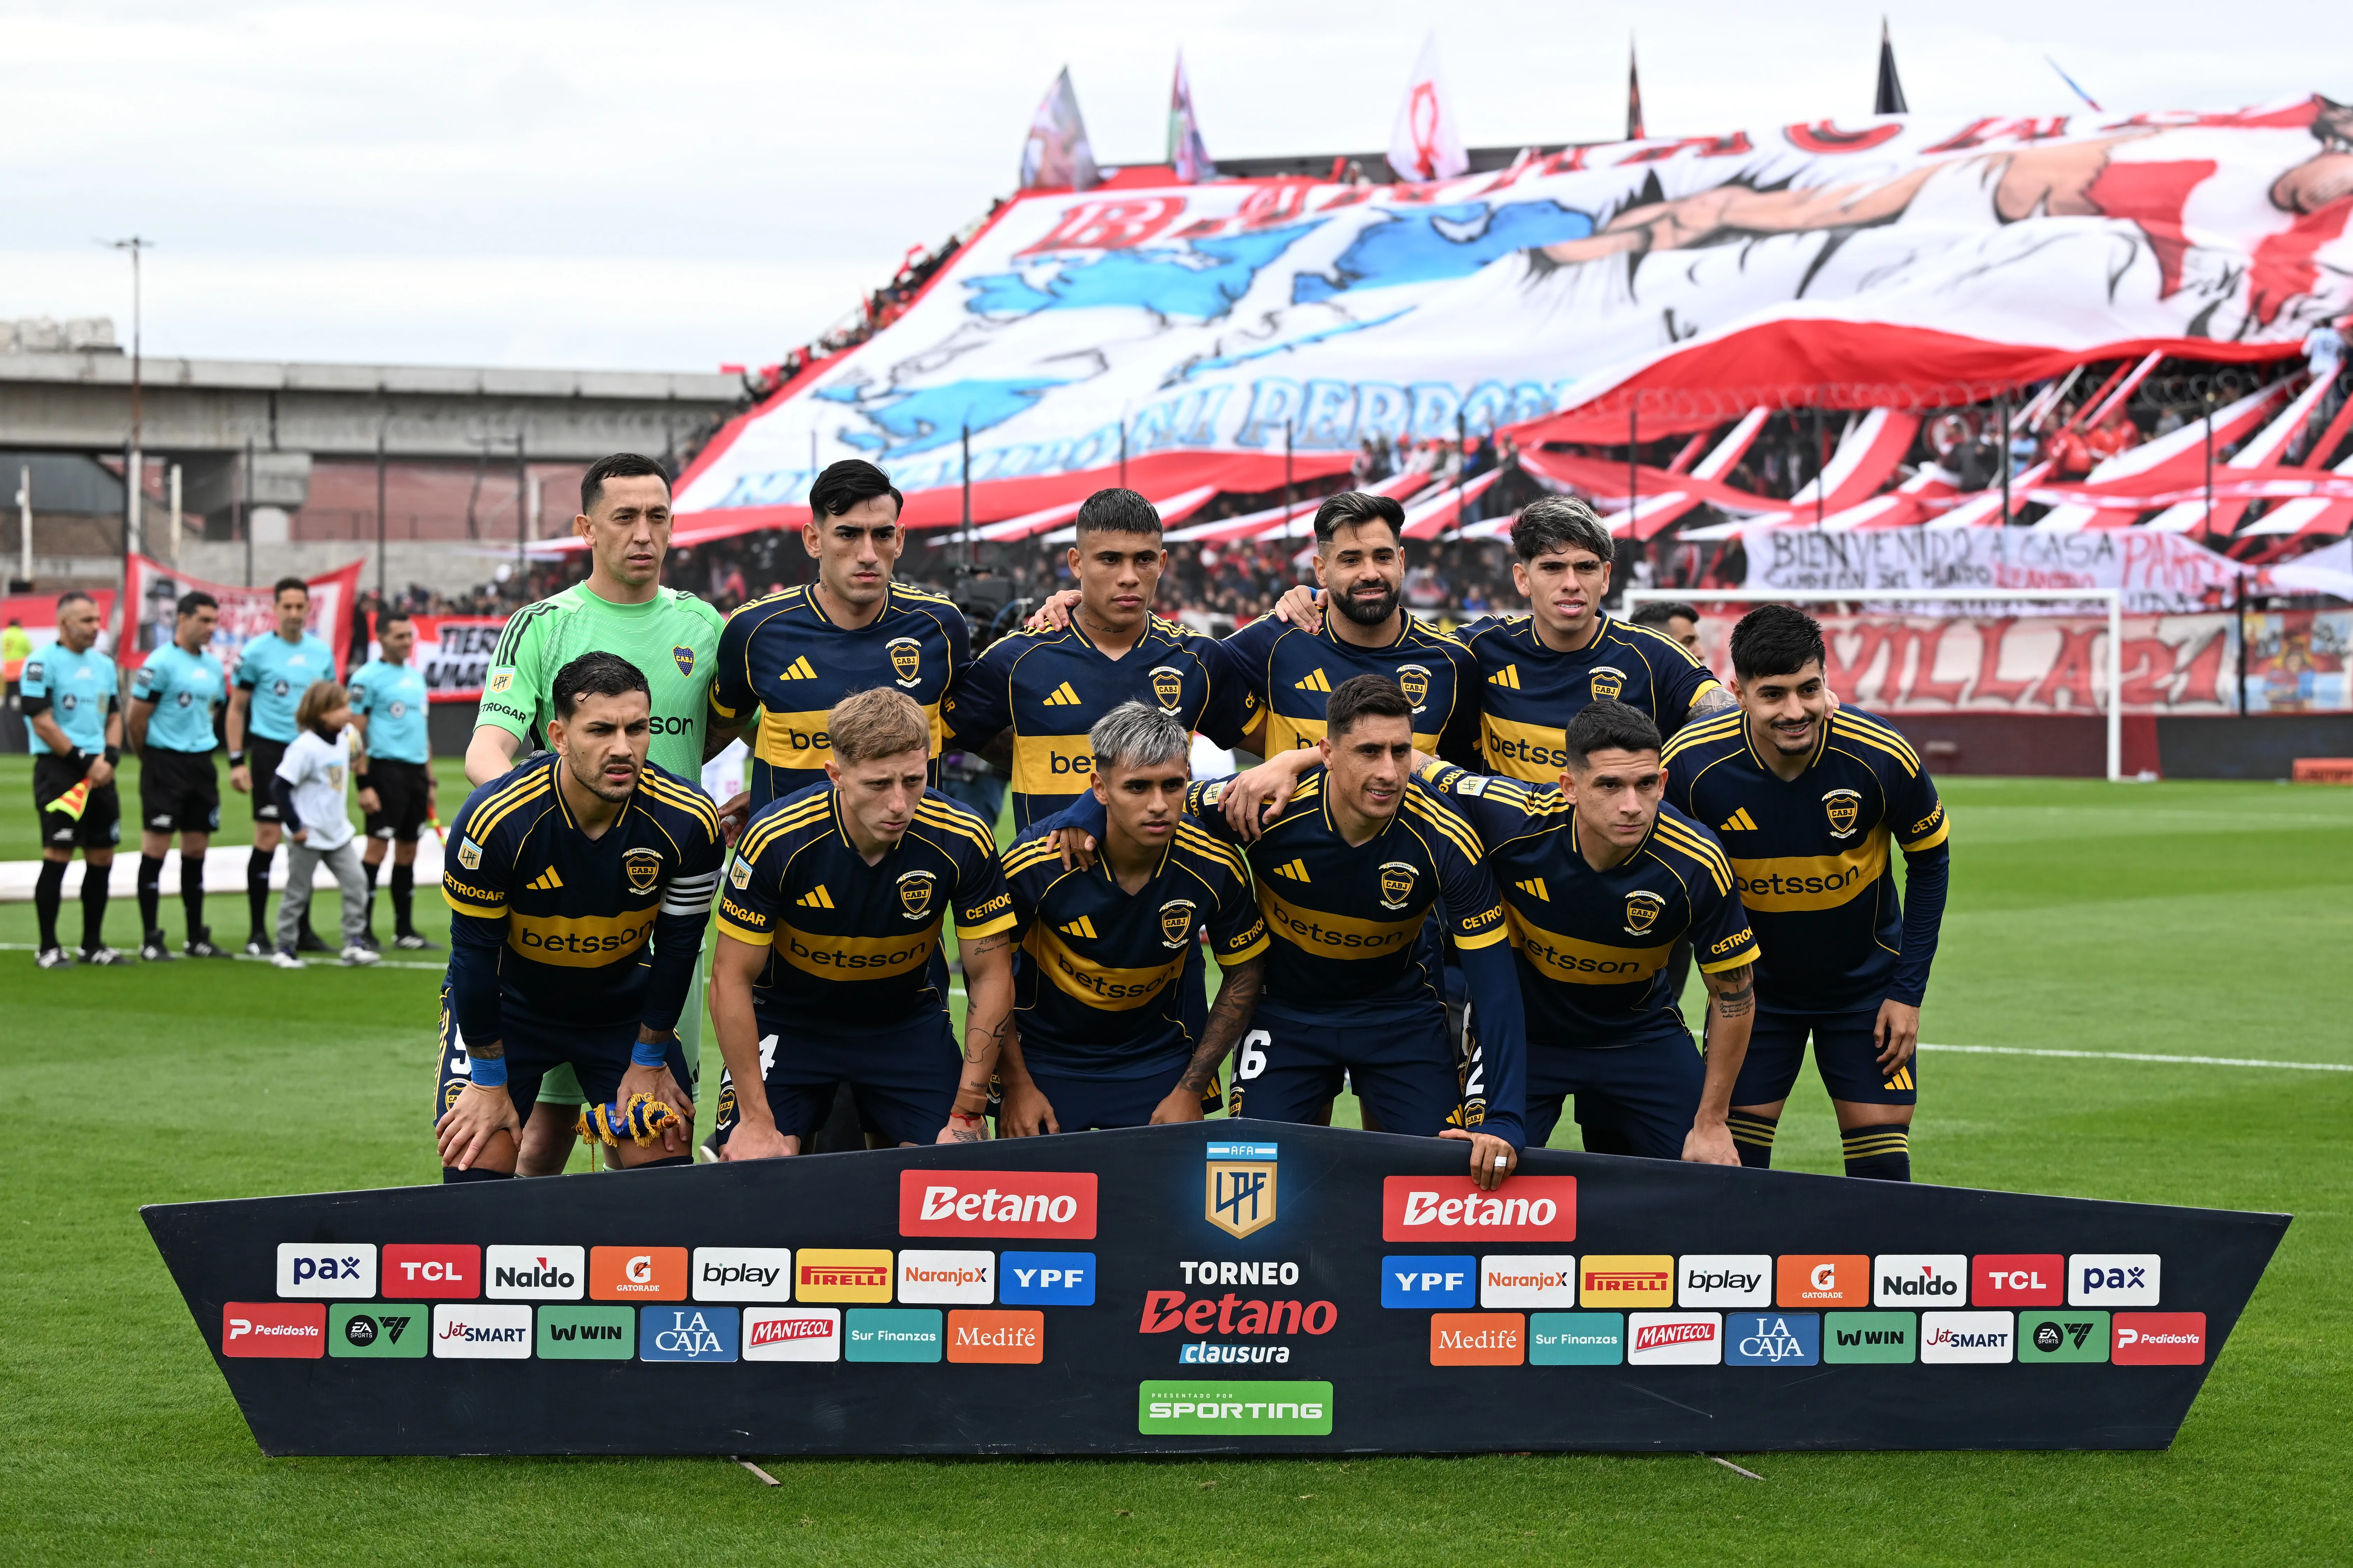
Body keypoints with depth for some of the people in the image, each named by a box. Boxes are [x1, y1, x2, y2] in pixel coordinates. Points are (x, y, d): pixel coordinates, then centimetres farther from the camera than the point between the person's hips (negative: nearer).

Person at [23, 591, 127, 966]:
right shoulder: (41, 663, -8)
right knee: (57, 855, -9)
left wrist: (108, 759, 1)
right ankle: (49, 947, -4)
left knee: (102, 858, 6)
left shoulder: (104, 664, 15)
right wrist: (84, 763, -11)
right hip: (58, 769, -7)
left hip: (99, 773, 7)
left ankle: (93, 944, 15)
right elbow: (43, 724, -12)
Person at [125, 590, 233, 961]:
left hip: (202, 763, 7)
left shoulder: (214, 665, 12)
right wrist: (153, 760, 3)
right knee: (156, 849, -4)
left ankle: (197, 939, 16)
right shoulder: (161, 663, -11)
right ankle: (150, 940, -1)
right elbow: (135, 718, -9)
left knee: (196, 851, 10)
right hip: (165, 763, -7)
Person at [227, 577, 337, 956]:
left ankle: (302, 929, 16)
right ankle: (258, 932, -1)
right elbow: (237, 708, 0)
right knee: (267, 839, -8)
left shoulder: (322, 653, 9)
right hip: (270, 751, -4)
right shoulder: (256, 651, -3)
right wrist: (236, 761, -6)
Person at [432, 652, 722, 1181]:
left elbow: (677, 945, -9)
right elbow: (475, 953, -19)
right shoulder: (494, 821, -31)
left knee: (668, 1166, -4)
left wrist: (648, 1062, -1)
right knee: (475, 1166, -14)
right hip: (507, 1002, -2)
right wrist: (490, 1083, -13)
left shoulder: (689, 823, -24)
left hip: (625, 1006, 2)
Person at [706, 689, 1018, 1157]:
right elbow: (732, 980, -17)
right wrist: (758, 1122, -19)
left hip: (908, 1023, 1)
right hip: (789, 1019, -1)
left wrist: (967, 1115, -15)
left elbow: (990, 977, -11)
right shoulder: (776, 839, -26)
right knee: (753, 1161, -19)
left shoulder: (963, 843, -22)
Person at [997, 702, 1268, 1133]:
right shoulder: (1034, 863, -25)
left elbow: (1244, 974, -4)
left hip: (1162, 1058, 1)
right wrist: (1018, 1086, -8)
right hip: (1045, 1056, -1)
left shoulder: (1217, 867, -20)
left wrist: (1191, 1089, -6)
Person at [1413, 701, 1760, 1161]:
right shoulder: (1511, 817, -30)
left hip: (1639, 1034, 1)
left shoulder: (1696, 866, -28)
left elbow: (1735, 993, -14)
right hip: (1520, 1033, -1)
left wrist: (1711, 1123, -9)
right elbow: (1417, 768, -8)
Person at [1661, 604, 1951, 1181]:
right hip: (1752, 987, 0)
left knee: (1882, 1170, -2)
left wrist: (1908, 992, -7)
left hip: (1866, 985, 0)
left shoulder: (1882, 756, -23)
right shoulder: (1691, 765, -23)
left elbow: (1930, 861, -5)